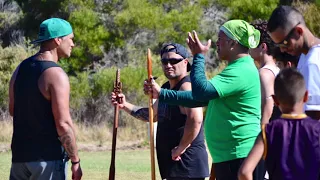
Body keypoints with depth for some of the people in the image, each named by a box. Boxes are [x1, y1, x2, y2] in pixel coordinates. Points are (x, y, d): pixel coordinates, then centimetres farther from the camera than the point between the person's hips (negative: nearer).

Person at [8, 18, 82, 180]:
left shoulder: (20, 69, 9)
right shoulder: (56, 75, -15)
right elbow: (63, 124, -18)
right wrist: (75, 161, -11)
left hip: (20, 156, 7)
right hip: (48, 158, -7)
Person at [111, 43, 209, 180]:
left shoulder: (186, 87, -16)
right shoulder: (166, 88, 17)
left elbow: (195, 119, -31)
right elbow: (152, 115, 31)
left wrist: (181, 148, -23)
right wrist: (125, 105, 19)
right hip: (173, 165, 11)